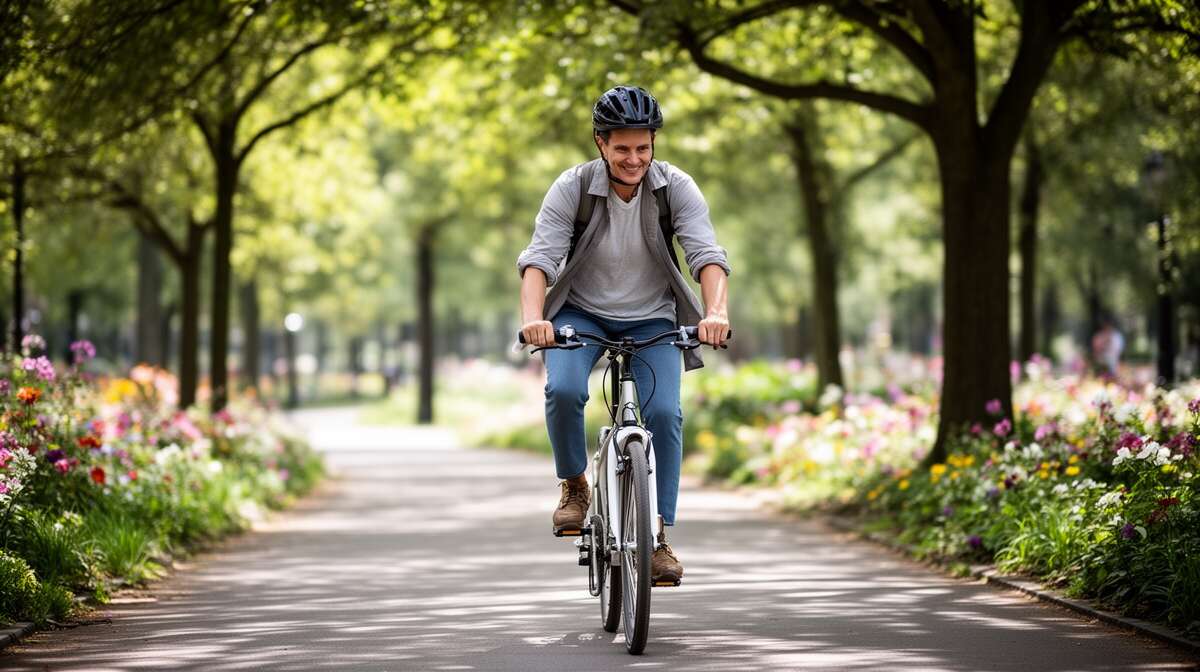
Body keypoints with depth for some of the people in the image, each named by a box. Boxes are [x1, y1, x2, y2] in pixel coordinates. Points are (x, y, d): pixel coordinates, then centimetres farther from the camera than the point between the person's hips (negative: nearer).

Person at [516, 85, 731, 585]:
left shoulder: (676, 188, -15)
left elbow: (707, 254, -25)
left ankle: (659, 534, -5)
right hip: (582, 312, -1)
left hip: (651, 319, 1)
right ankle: (574, 486, -1)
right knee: (563, 390, -28)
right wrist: (533, 316, -44)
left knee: (664, 412, -18)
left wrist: (716, 311, -44)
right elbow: (540, 257, -25)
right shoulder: (573, 188, -17)